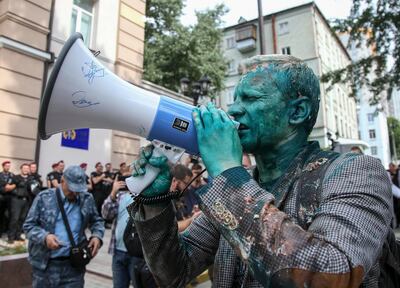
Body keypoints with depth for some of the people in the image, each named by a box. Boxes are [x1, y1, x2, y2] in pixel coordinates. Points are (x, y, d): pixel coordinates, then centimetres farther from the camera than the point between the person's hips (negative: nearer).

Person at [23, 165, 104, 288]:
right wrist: (45, 237, -19)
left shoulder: (87, 199, 2)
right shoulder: (44, 197, -3)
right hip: (44, 264, 0)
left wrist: (97, 236, -4)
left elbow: (96, 221, 16)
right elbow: (28, 225, 0)